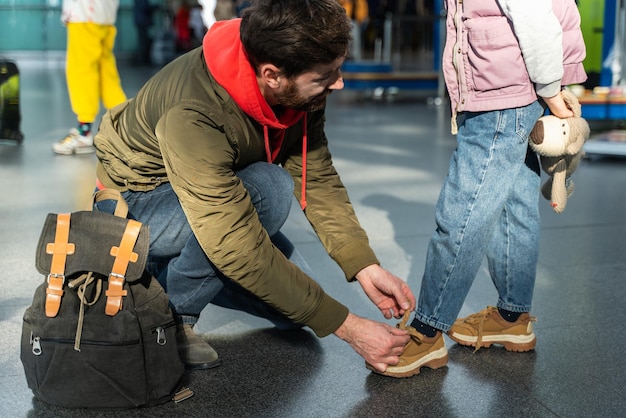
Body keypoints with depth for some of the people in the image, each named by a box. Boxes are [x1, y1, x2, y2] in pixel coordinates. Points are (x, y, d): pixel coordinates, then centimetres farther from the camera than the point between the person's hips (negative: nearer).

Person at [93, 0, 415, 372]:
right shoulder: (191, 115, -39)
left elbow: (318, 179, -9)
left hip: (212, 197, 7)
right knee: (269, 190, -34)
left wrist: (366, 268, -21)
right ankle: (170, 314, -13)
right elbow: (239, 249, -39)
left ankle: (166, 272, 16)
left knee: (296, 308, 0)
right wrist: (347, 327, -36)